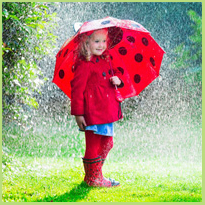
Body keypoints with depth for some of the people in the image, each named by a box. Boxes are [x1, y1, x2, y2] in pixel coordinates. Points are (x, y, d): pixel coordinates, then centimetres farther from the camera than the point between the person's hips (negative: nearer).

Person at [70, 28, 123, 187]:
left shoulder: (105, 60, 11)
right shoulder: (84, 65, -15)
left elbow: (113, 75, 26)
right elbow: (77, 89, -15)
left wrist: (117, 80, 0)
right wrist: (78, 114, -17)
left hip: (107, 111, 9)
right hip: (93, 113, -9)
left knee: (107, 144, 19)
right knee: (93, 146, 0)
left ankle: (96, 175, 33)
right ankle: (93, 178, 15)